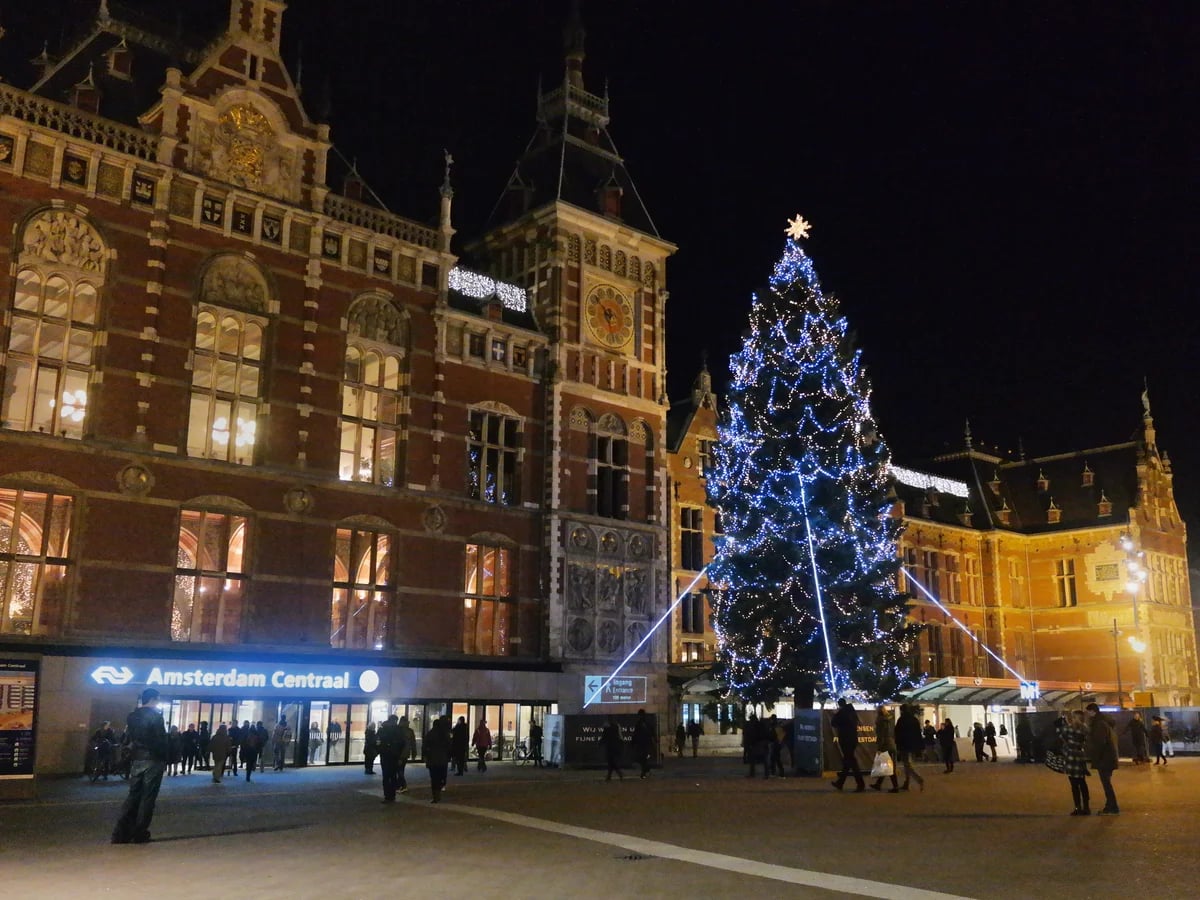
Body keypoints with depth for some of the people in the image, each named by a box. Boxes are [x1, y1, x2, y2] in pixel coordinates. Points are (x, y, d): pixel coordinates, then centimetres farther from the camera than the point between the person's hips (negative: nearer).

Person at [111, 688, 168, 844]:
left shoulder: (132, 716, 10)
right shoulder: (155, 716, -10)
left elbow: (128, 737, 11)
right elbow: (161, 740, -12)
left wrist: (134, 754, 14)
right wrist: (164, 760, -4)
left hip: (137, 760, 6)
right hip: (153, 761, -6)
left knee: (133, 795, 11)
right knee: (148, 797, 0)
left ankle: (121, 832, 4)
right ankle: (139, 834, 2)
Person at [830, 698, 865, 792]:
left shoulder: (841, 712, -13)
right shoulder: (852, 711, 9)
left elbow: (833, 723, -6)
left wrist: (835, 714, 10)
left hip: (845, 740, -8)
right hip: (853, 739, 8)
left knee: (851, 762, -8)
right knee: (847, 761, 15)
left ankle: (861, 784, -11)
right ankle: (840, 782, 25)